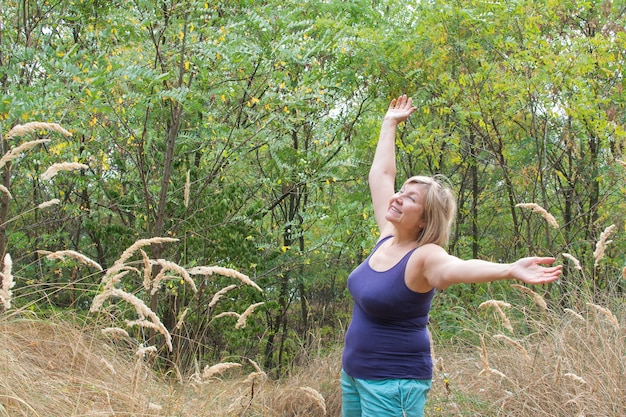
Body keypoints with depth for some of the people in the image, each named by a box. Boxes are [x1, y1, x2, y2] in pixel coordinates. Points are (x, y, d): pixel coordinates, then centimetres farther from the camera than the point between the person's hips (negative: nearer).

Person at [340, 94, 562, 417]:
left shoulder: (424, 256, -19)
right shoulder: (388, 237, 2)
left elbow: (453, 269, -42)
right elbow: (381, 173, 11)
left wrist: (509, 270, -59)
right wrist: (389, 123, 18)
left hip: (394, 382, -8)